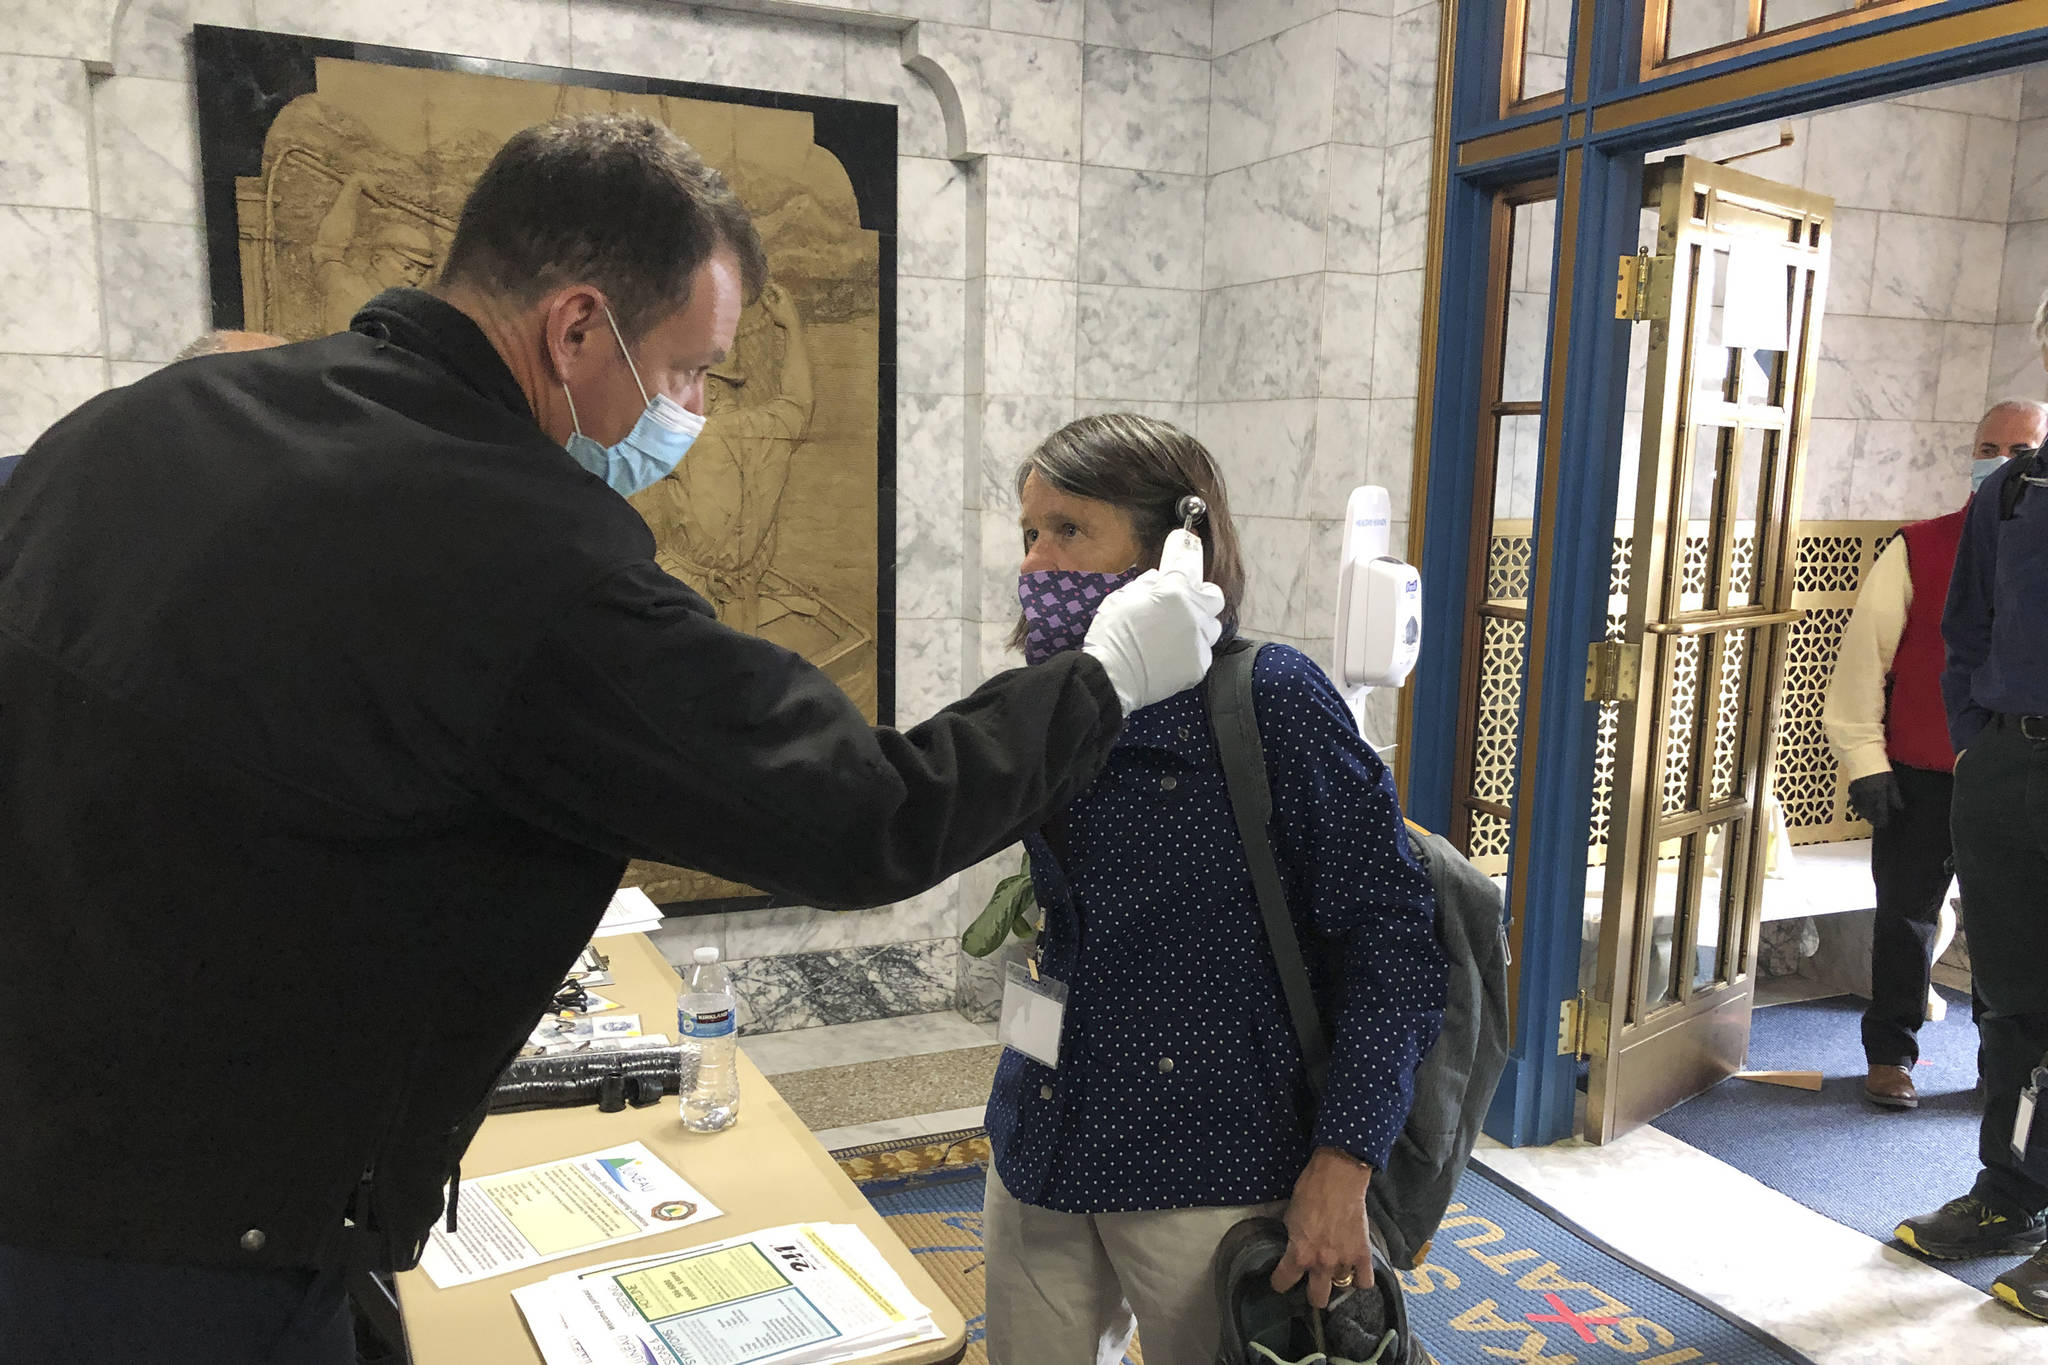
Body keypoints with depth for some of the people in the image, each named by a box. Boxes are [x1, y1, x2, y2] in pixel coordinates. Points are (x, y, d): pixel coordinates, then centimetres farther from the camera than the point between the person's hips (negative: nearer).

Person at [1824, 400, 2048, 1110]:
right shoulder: (1916, 551, -3)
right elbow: (1864, 657, -4)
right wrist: (1866, 763, -7)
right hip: (1919, 779, -1)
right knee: (1906, 918, 8)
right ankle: (1890, 1054, 23)